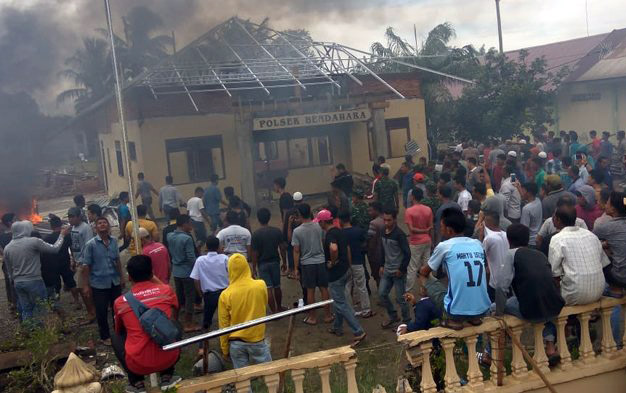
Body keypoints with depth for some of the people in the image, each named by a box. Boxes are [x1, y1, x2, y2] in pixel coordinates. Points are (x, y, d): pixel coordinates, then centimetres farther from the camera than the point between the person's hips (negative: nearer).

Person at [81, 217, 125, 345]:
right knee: (102, 312, 8)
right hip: (99, 284, -4)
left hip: (115, 282, 4)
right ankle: (105, 336, 26)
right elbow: (86, 266, -9)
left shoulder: (114, 241, 0)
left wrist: (121, 277, 12)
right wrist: (86, 285, -9)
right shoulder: (91, 244, -12)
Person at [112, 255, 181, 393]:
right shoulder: (166, 290, 0)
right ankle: (167, 377, 25)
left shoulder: (120, 302, -2)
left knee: (116, 336, 26)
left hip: (138, 364, -1)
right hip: (169, 359, 1)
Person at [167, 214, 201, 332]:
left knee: (178, 295, 20)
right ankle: (188, 324, 11)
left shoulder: (170, 236, -1)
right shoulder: (187, 238, -22)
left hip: (176, 271, 7)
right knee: (189, 297, 5)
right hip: (187, 272, -7)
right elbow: (191, 258, -19)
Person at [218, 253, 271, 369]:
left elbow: (224, 326, -4)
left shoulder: (225, 295, -12)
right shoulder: (261, 286, -12)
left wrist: (225, 349, 7)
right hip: (257, 341, 0)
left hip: (236, 343, 0)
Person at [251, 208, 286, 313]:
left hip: (263, 264, -3)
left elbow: (255, 253, -12)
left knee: (268, 288, 1)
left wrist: (254, 268, -3)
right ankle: (279, 308, 32)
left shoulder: (256, 234, -13)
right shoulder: (277, 231, -4)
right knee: (277, 287, 17)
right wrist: (284, 262, 10)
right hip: (275, 262, 3)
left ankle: (274, 311, 3)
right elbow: (282, 248, -2)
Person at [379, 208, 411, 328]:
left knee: (400, 298, 1)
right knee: (382, 294, 9)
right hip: (387, 271, 7)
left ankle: (406, 320, 19)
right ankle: (393, 316, 27)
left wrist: (401, 269, -16)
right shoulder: (384, 232, 4)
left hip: (398, 272, -7)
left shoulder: (399, 234, -18)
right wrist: (382, 265, 13)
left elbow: (407, 253, -18)